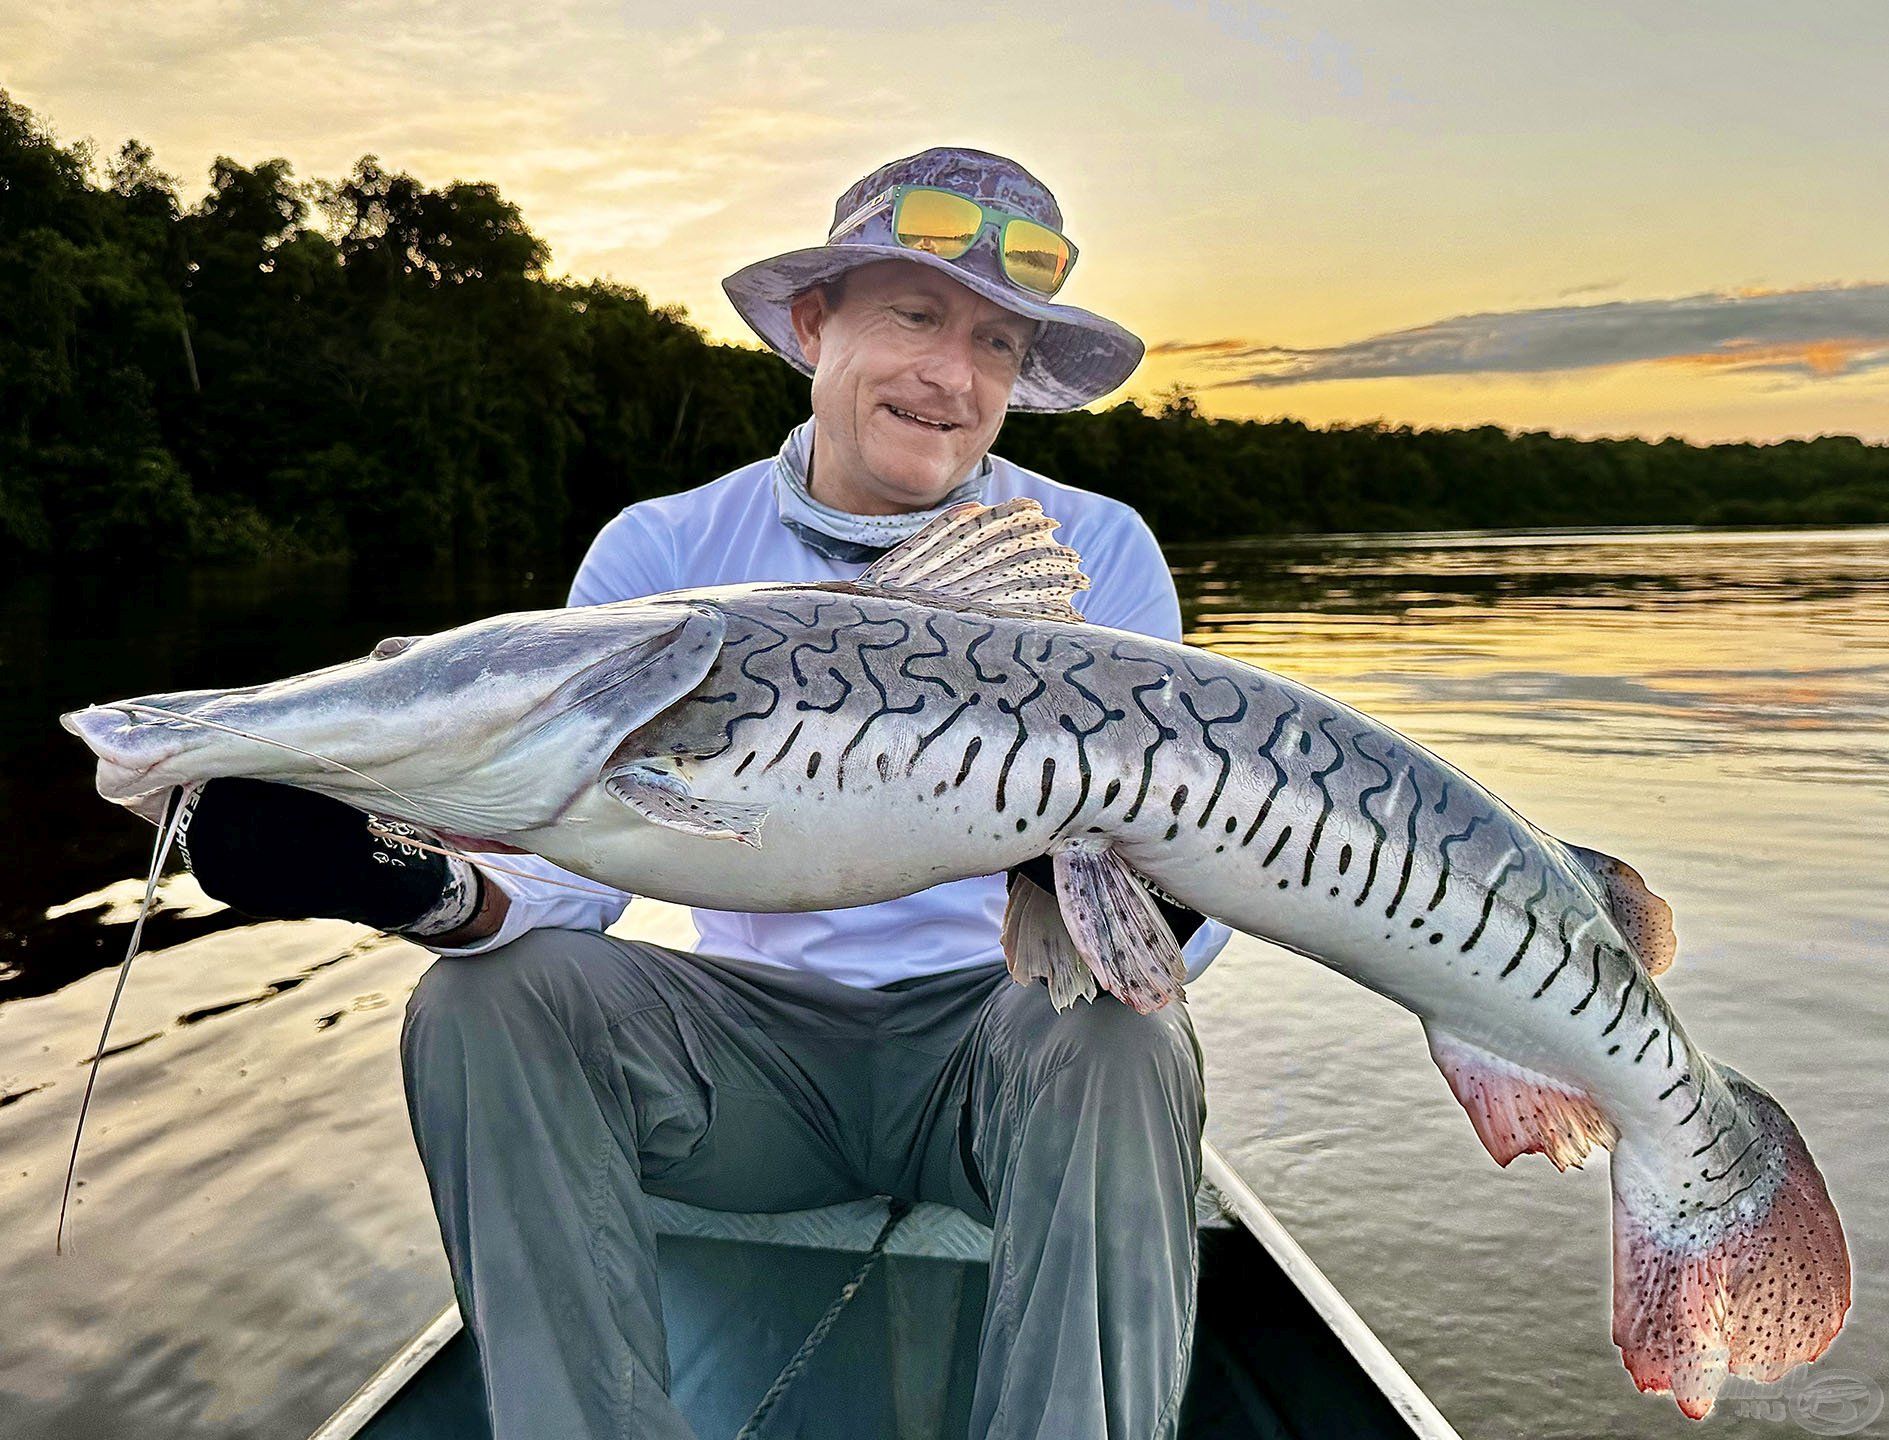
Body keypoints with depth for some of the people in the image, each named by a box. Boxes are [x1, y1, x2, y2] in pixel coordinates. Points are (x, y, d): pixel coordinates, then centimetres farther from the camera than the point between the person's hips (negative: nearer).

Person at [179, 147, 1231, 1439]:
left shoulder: (1099, 554, -3)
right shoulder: (664, 555, 0)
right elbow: (567, 860, -8)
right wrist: (439, 893, -32)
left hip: (1003, 1023, -1)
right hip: (761, 1036, 2)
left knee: (1123, 1043, -33)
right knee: (488, 1001, -21)